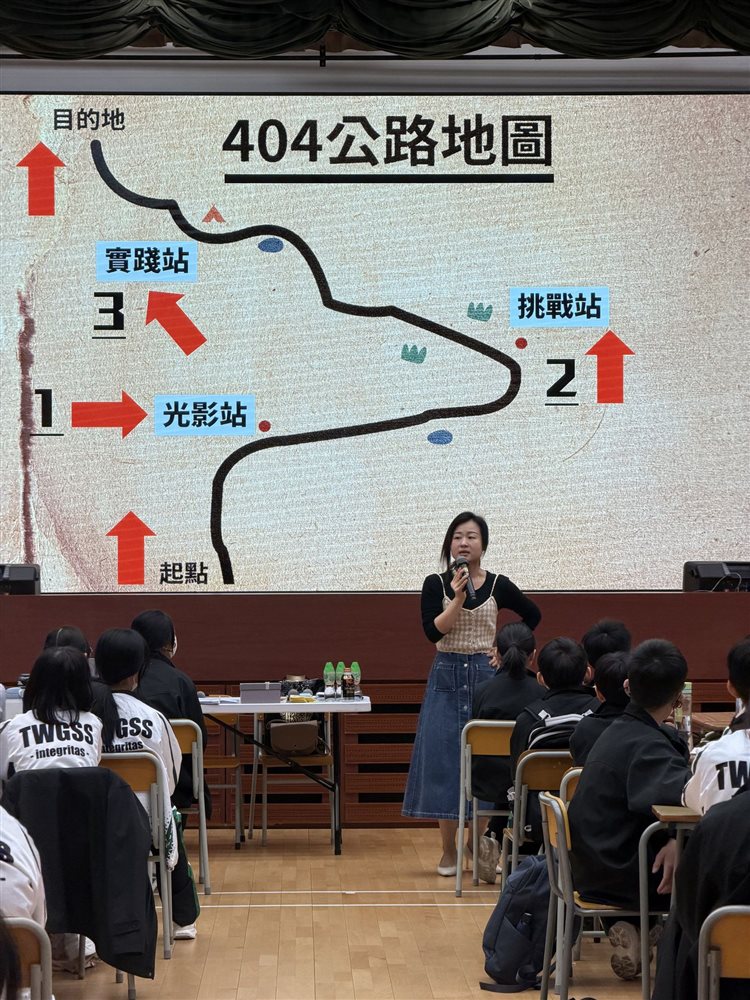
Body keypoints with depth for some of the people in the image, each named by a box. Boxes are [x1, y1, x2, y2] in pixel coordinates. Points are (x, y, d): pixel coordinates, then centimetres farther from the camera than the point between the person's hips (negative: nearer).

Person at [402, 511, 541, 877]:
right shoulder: (436, 584, -1)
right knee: (444, 758, -2)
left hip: (487, 677, 1)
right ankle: (448, 851, 6)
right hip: (447, 679, 0)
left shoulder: (498, 586, 2)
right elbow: (433, 631, -13)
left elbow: (532, 614, 17)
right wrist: (459, 596, -21)